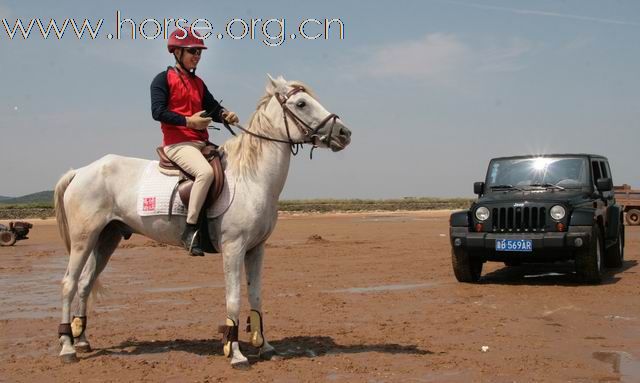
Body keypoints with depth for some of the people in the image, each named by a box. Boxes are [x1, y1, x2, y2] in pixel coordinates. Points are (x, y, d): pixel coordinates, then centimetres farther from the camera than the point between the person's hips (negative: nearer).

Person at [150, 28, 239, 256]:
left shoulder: (198, 83, 22)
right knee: (206, 171, -34)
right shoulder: (164, 79, 1)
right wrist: (188, 121, -18)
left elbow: (213, 107, 15)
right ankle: (190, 230, -30)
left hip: (202, 143, 8)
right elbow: (158, 111, -11)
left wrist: (225, 115, -8)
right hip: (177, 143, -8)